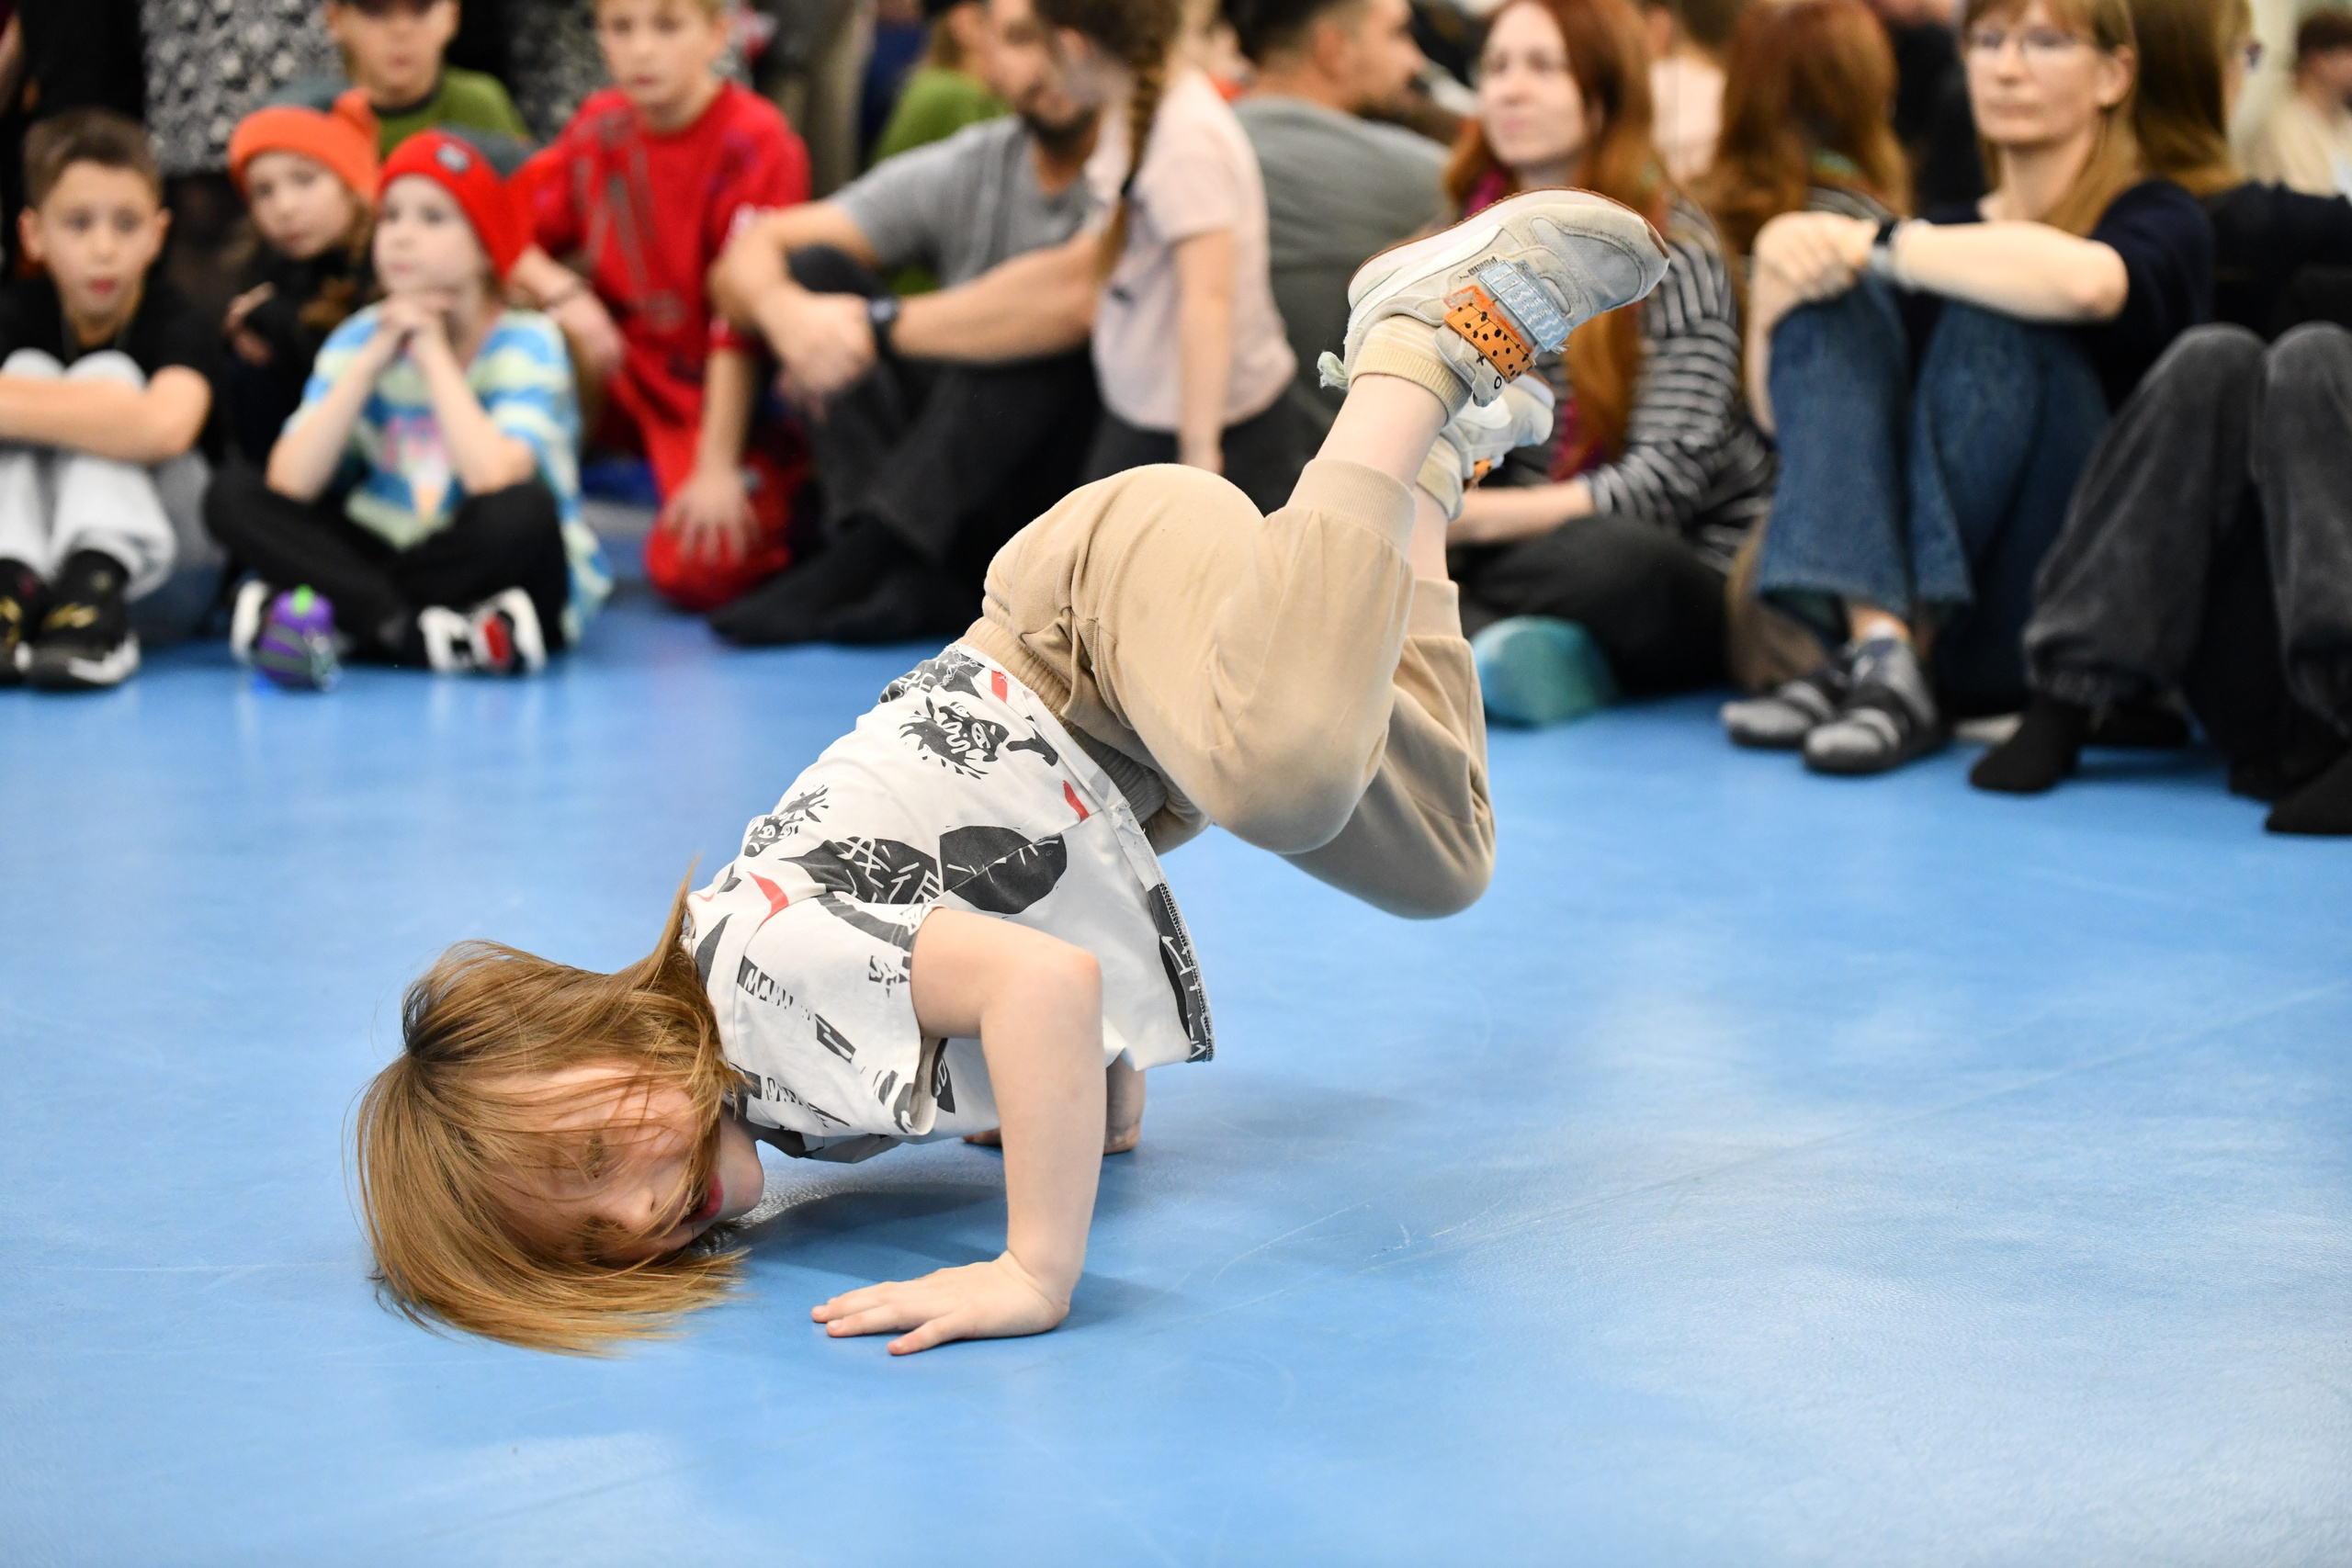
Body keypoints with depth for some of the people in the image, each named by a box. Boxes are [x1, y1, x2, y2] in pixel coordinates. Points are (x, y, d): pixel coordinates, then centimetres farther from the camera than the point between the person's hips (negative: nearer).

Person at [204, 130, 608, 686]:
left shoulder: (525, 343, -9)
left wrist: (434, 357, -18)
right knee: (232, 495, -10)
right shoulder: (359, 339, 2)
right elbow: (290, 484, -11)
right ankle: (422, 637, -27)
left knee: (520, 509, -35)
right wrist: (372, 363, -15)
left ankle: (330, 620, -24)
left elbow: (494, 478, -29)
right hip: (386, 559, 5)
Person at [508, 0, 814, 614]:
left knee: (694, 570, -26)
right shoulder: (600, 126, 1)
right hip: (631, 369, 5)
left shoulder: (756, 142, -18)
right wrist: (562, 293, -20)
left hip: (733, 399, -5)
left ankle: (794, 511, 5)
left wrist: (717, 468, -23)